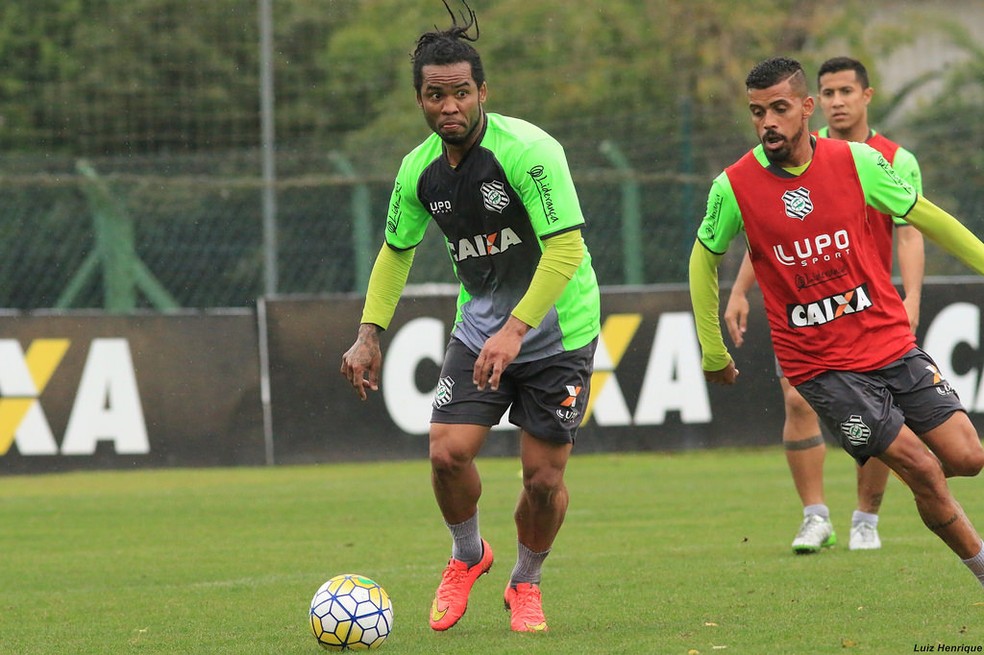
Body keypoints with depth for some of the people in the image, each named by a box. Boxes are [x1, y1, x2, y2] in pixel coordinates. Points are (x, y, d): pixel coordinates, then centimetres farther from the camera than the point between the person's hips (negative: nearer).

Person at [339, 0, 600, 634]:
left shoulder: (528, 150, -23)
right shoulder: (420, 169, -4)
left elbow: (566, 249, -28)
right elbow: (396, 250, 13)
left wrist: (515, 330, -35)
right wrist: (370, 333, 3)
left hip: (557, 331, -4)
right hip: (480, 328, 4)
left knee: (544, 476, -2)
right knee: (448, 451, -11)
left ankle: (525, 584, 26)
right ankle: (468, 556, 19)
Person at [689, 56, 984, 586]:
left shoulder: (855, 161, -5)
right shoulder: (734, 187, -9)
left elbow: (924, 218, 9)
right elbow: (704, 259, 8)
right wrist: (713, 353, 11)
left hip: (892, 344, 3)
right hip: (820, 365, -3)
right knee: (923, 471, -10)